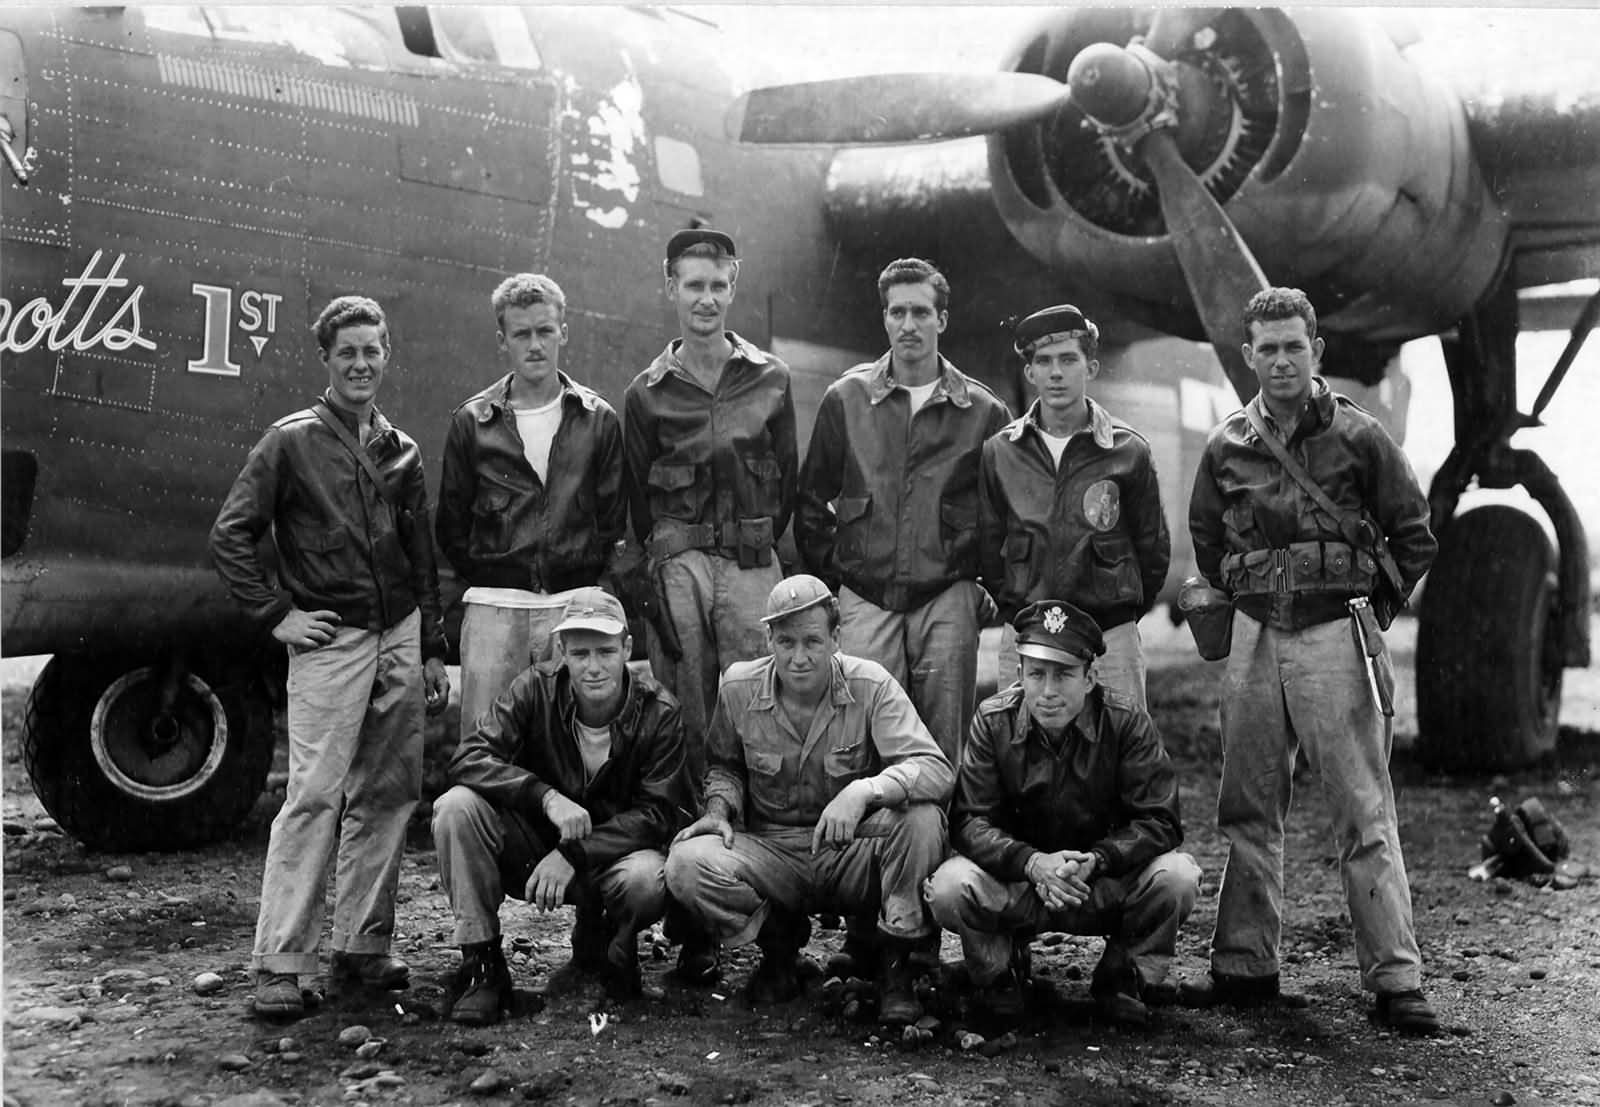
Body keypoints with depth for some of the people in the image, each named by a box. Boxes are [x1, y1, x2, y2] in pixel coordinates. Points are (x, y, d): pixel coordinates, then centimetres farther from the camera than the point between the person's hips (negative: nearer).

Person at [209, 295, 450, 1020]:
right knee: (314, 796, -10)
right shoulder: (292, 442, -1)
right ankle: (279, 963, -5)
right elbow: (229, 536, -4)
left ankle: (362, 945, 17)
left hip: (400, 639, 5)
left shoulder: (400, 451, 13)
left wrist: (433, 650, 15)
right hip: (329, 642, -5)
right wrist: (276, 615, -7)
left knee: (386, 796, 7)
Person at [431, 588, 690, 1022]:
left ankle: (599, 947, 3)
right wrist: (546, 797, -35)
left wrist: (573, 855, -27)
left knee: (648, 880, -35)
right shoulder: (535, 691, -11)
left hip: (613, 852, -1)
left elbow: (657, 813, -16)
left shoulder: (658, 713, -13)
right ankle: (481, 967, -13)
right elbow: (468, 759, -21)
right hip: (532, 848, 1)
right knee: (456, 806, -25)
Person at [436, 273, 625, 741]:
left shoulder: (598, 419, 7)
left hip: (575, 607, 0)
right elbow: (451, 525, 12)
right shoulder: (471, 422, 7)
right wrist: (484, 580, 6)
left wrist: (586, 585, 4)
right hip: (494, 609, 0)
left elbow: (613, 518, 9)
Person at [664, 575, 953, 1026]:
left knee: (921, 818, -32)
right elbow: (725, 766, 16)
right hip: (773, 851, 2)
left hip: (854, 856, -2)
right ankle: (779, 944, 5)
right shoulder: (739, 688, -4)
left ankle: (897, 963, -9)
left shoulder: (870, 685, -12)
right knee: (688, 863, -26)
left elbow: (937, 769, -22)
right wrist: (719, 808, -7)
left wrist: (864, 790, -39)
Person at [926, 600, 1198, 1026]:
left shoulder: (1127, 723, -13)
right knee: (949, 887, -29)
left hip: (1106, 885, 0)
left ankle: (1124, 975, 2)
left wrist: (1095, 860, -32)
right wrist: (1032, 863, -33)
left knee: (1177, 876, -28)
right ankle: (1000, 971, 4)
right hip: (1016, 882, 0)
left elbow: (1159, 820, -15)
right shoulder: (993, 721, -11)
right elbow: (969, 821, -14)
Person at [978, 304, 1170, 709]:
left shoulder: (1128, 450, -1)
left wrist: (1121, 614, 10)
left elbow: (1154, 548, 7)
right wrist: (1016, 608, 11)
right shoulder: (999, 452, 3)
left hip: (1111, 638, -1)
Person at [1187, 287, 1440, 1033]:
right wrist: (1245, 601, 13)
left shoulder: (1358, 437, -2)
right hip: (1253, 637, 4)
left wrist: (1373, 608, 2)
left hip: (1336, 636, -4)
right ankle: (1246, 965, 20)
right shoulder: (1226, 448, 7)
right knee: (1248, 809, 10)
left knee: (1364, 813, -4)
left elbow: (1413, 538, 4)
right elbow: (1206, 542, 21)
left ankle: (1396, 979, 1)